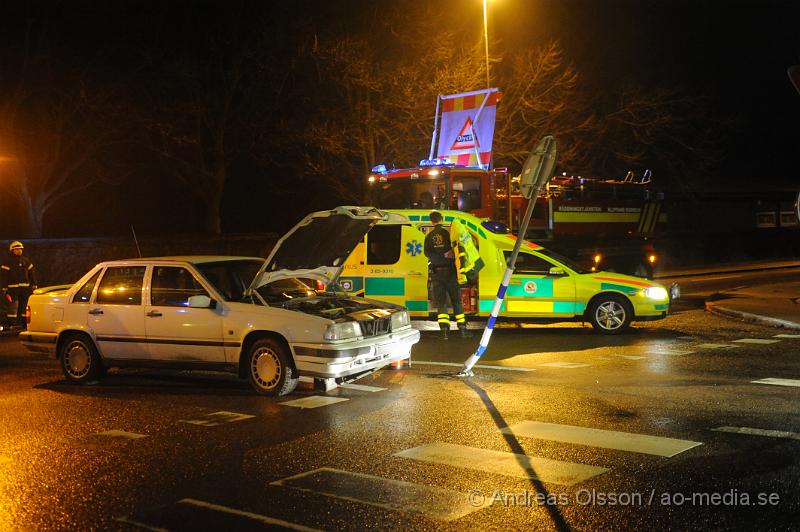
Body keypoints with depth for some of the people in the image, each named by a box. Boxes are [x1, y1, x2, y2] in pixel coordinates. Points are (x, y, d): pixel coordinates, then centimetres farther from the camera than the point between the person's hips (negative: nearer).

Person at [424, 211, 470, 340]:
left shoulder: (429, 236, 3)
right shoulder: (447, 233, -6)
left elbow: (427, 253, -6)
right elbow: (455, 248, -9)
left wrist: (442, 256, -9)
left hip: (436, 272, 2)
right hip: (449, 270, -2)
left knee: (440, 302, 4)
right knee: (456, 300, 8)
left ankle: (444, 330, -7)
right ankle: (463, 329, 10)